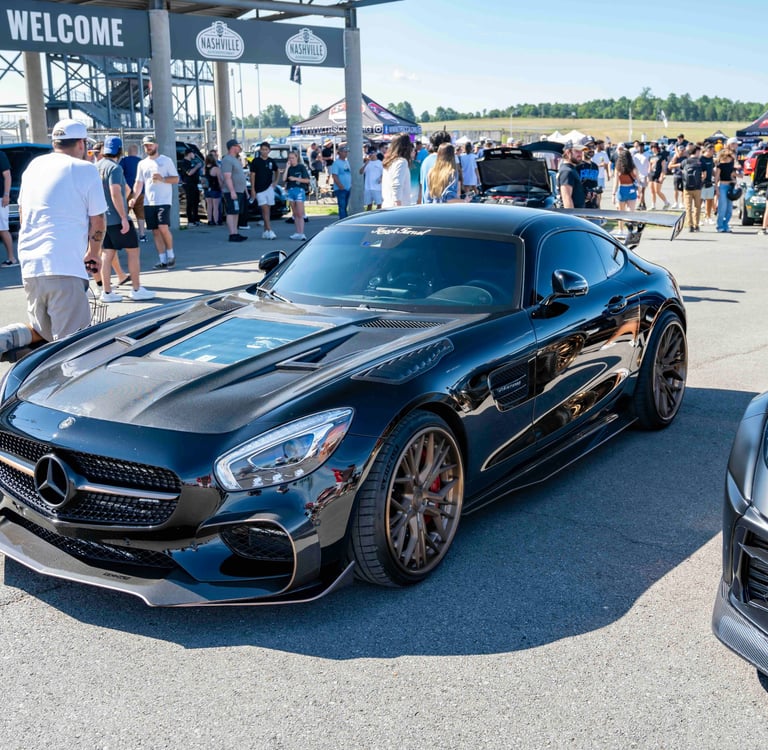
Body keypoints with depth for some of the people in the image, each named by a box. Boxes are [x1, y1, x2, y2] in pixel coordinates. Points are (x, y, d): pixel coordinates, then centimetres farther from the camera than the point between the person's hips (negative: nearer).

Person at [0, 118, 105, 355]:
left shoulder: (34, 165, 17)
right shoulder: (85, 169, 0)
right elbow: (97, 222, 3)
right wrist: (93, 254, 20)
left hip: (29, 266, 7)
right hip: (65, 268, -7)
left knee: (43, 332, 22)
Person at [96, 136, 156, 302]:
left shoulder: (97, 167, 10)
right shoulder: (115, 168, -14)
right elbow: (115, 194, -23)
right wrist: (124, 218, -22)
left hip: (103, 218, 8)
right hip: (117, 218, -8)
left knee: (107, 254, 8)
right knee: (133, 250, 3)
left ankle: (106, 291, 8)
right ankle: (136, 290, 6)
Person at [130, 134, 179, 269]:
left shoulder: (166, 161, 2)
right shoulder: (142, 163, 14)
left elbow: (176, 179, -1)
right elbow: (139, 183, 12)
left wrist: (162, 179, -18)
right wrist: (134, 197, -3)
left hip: (164, 201, -5)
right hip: (148, 202, 5)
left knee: (163, 227, -18)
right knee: (155, 231, 3)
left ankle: (170, 255, 1)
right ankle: (162, 260, 8)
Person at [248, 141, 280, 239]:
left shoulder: (271, 161, 7)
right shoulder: (255, 161, -3)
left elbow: (277, 171, 25)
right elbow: (252, 175, -3)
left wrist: (275, 181, 11)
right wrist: (252, 189, -8)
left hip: (269, 188, 4)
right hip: (259, 190, -4)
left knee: (267, 210, 6)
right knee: (265, 210, -10)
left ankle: (265, 232, 13)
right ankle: (270, 231, -16)